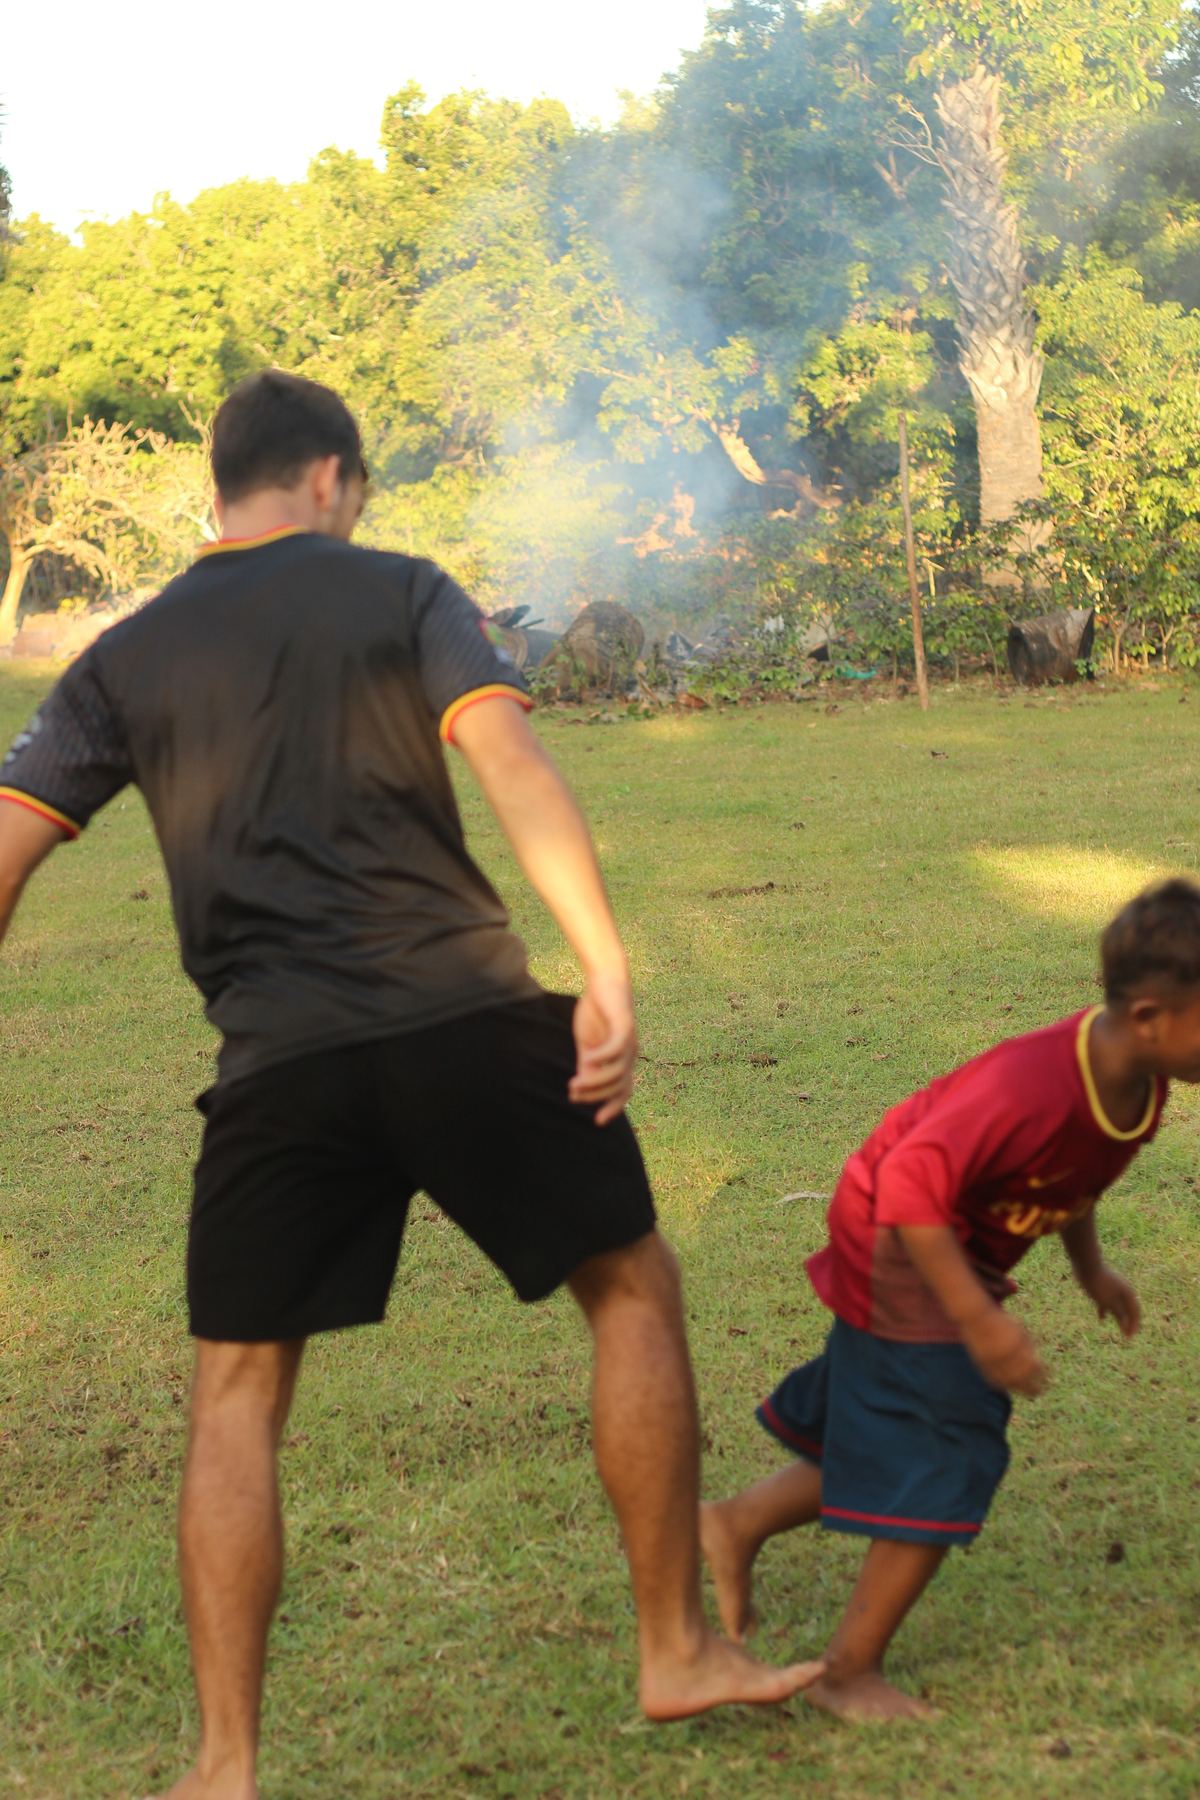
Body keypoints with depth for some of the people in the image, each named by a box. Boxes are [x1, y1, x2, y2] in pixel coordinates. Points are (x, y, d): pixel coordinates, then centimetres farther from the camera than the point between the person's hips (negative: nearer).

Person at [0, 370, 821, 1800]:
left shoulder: (125, 660, 14)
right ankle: (677, 1652, 19)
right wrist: (608, 973, -15)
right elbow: (509, 763, -9)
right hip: (467, 1022, -2)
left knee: (235, 1396, 12)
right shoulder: (400, 594, 7)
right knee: (633, 1290, 15)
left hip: (279, 1065, 2)